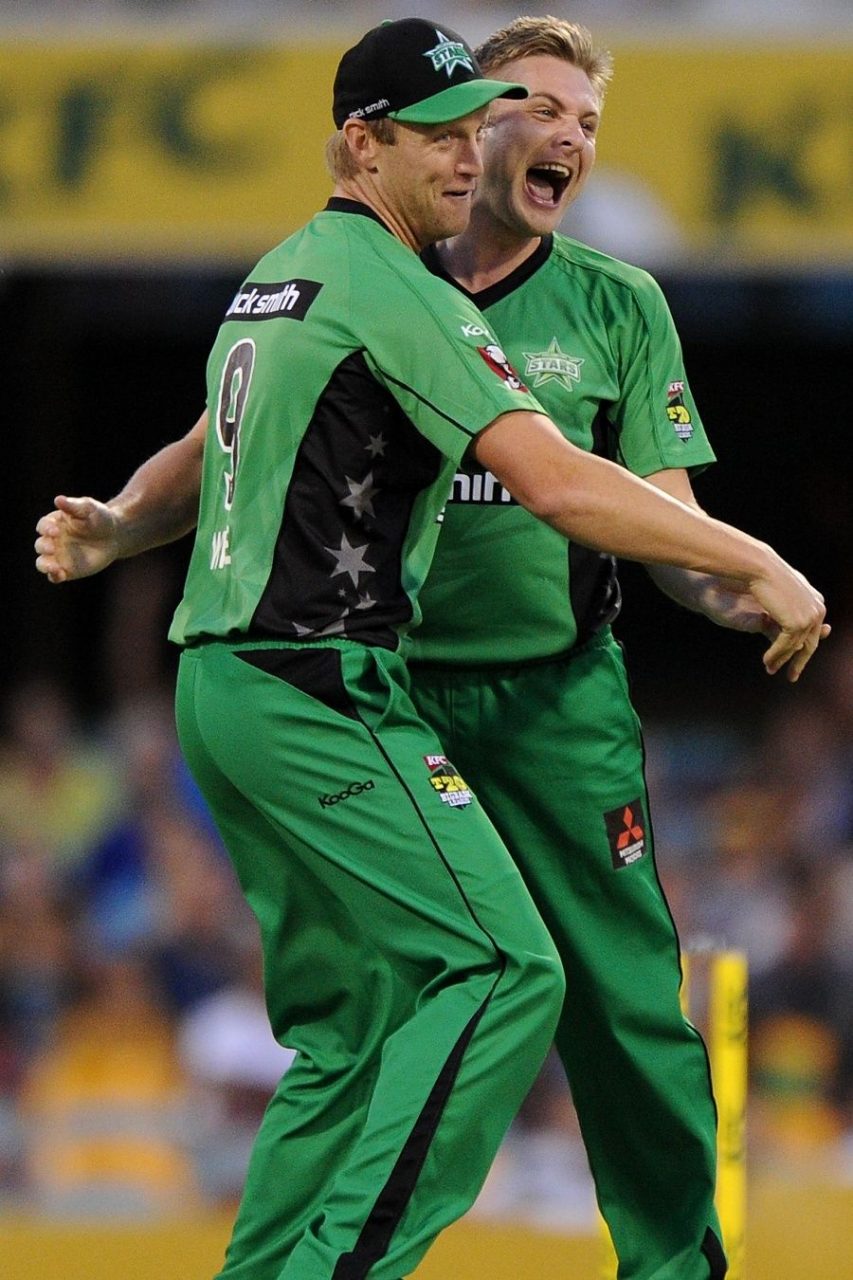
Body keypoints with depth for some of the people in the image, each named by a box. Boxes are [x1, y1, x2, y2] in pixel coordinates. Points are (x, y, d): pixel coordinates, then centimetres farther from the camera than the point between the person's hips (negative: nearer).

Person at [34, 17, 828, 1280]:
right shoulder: (399, 293, -13)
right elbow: (556, 484, -21)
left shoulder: (275, 278, 19)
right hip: (320, 691, -10)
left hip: (220, 687, 10)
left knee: (350, 1027, 13)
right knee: (504, 972, -14)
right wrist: (761, 567, -19)